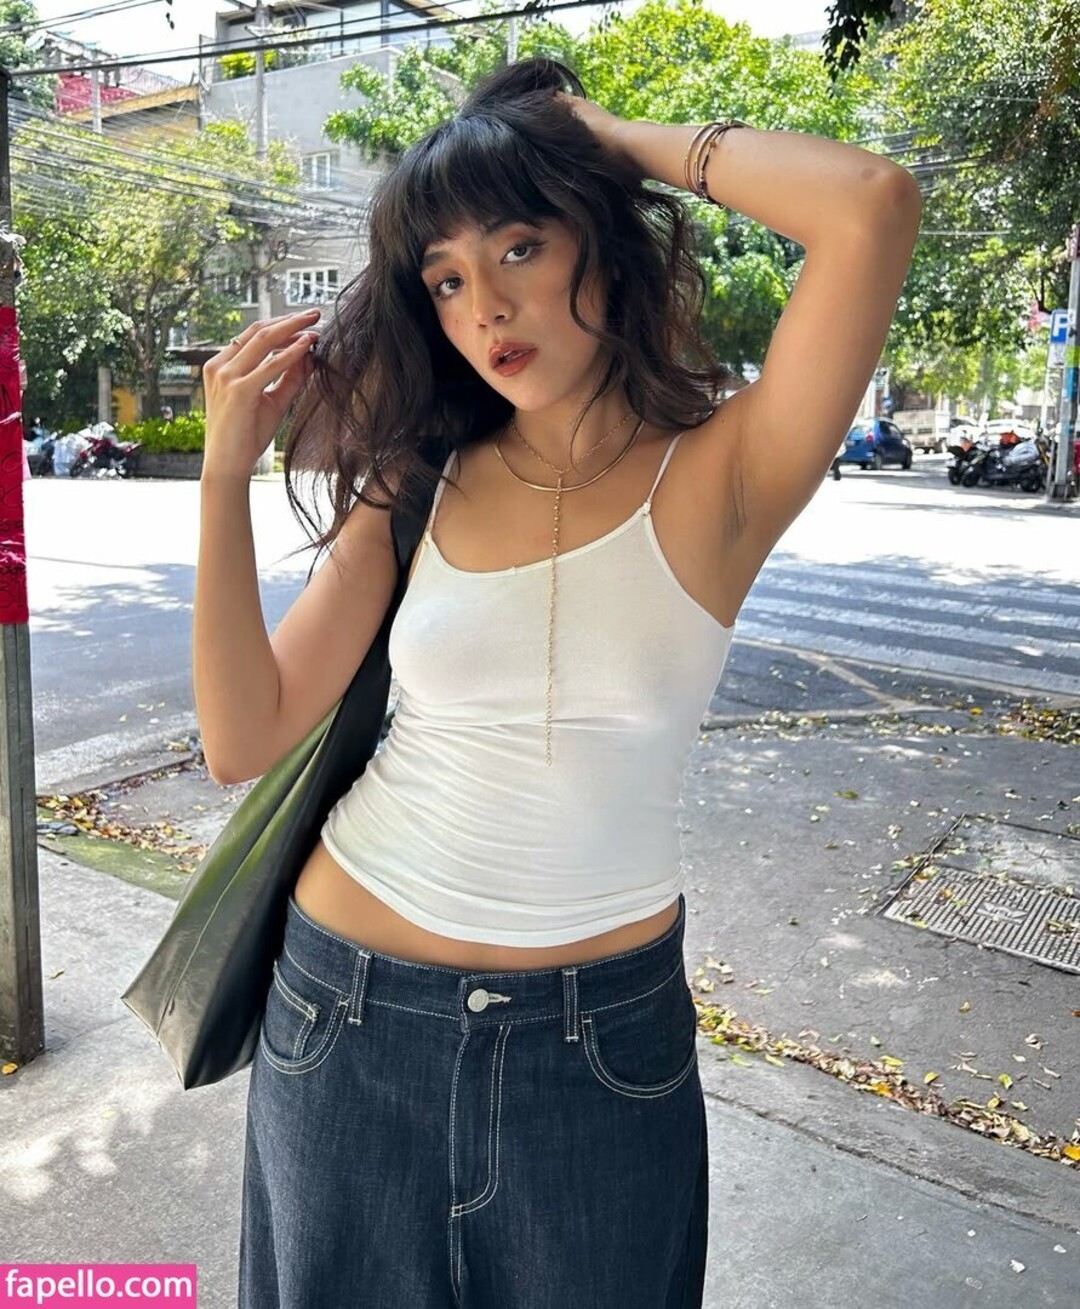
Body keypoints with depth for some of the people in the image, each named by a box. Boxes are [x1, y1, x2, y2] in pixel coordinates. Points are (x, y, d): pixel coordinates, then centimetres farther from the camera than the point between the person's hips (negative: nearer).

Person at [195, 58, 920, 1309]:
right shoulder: (421, 480, -3)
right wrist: (226, 469, -14)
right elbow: (243, 738, -7)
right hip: (351, 1011, 3)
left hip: (602, 1035, -2)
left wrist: (626, 144, -14)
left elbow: (874, 206, -30)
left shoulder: (714, 479, -13)